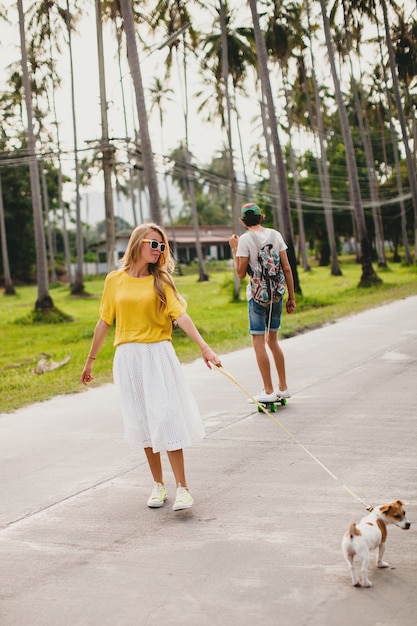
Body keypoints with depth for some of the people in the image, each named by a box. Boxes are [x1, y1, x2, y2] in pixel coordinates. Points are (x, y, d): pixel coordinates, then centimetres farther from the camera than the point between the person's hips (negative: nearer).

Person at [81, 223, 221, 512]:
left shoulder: (161, 281, 0)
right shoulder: (115, 280, 4)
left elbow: (180, 315, -12)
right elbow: (104, 322, 11)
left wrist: (204, 346, -26)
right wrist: (90, 360, 15)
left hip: (158, 356, -2)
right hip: (128, 358, 2)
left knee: (166, 417, -7)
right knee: (143, 422, 7)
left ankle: (182, 487, -3)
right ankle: (158, 484, 19)